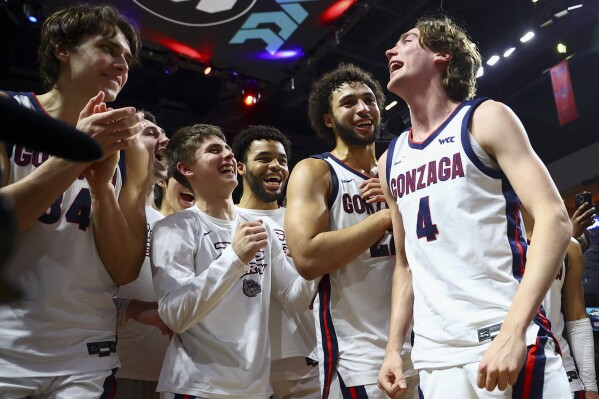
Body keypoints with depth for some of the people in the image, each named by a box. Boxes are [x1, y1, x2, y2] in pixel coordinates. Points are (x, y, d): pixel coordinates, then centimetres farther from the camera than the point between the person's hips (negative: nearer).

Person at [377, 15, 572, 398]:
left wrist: (513, 330, -21)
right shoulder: (391, 160, 12)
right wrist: (393, 347, 8)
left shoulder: (485, 119, -2)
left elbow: (554, 219, -11)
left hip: (508, 340, -4)